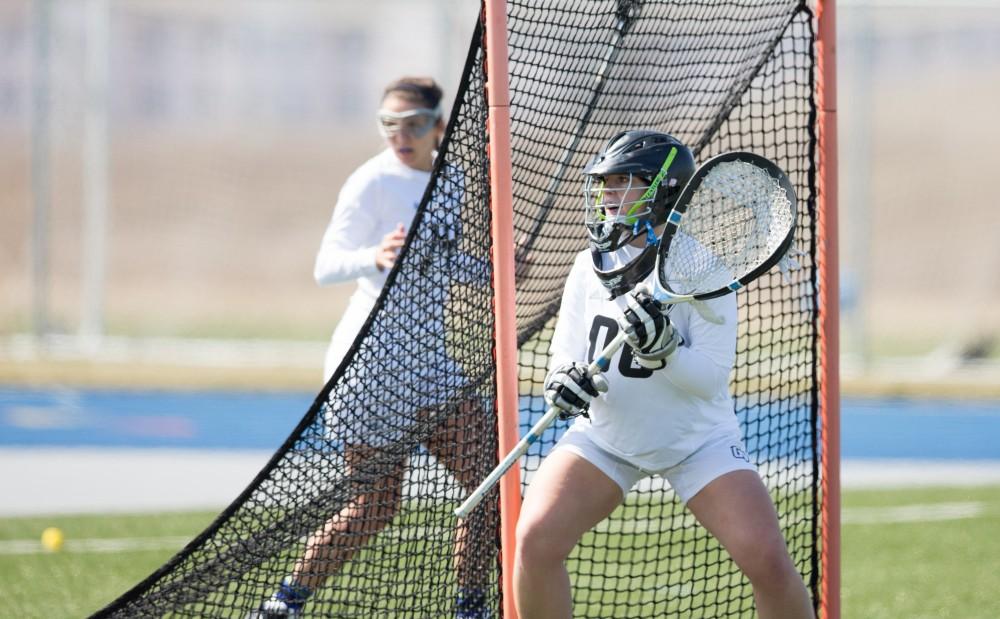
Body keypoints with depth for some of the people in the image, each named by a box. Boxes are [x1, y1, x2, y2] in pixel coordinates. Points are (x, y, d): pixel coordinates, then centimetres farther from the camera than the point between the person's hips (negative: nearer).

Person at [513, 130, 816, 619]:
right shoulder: (590, 267, -1)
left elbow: (711, 378, -19)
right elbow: (566, 352, 0)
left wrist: (664, 347, -38)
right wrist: (563, 378, -23)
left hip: (699, 441, -3)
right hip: (605, 436, 4)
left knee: (767, 560, -19)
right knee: (536, 541, -17)